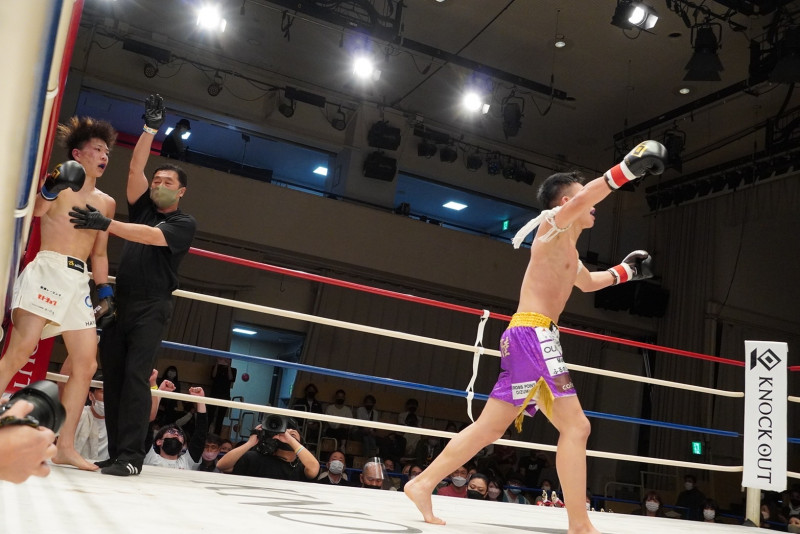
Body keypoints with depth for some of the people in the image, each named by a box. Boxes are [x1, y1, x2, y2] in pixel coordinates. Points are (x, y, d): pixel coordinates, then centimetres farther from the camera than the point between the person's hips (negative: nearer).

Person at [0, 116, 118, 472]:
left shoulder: (106, 203, 20)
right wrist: (51, 188, -33)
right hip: (47, 269, -6)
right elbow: (36, 211, -15)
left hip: (79, 281, 6)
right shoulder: (59, 182, 4)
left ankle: (65, 447, 4)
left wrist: (105, 290, 16)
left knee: (86, 364, -1)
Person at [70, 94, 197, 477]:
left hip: (151, 307, -6)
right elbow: (135, 168, 7)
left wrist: (106, 224, -25)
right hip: (120, 302, 6)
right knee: (112, 377, 0)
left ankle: (131, 456, -16)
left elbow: (152, 237, -16)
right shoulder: (143, 209, 17)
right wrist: (150, 128, 0)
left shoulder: (185, 223, 1)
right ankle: (115, 454, 3)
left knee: (135, 376, -15)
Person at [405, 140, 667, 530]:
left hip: (531, 339, 10)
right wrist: (627, 168, -29)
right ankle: (579, 525, -9)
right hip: (532, 335, -10)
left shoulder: (568, 250, 26)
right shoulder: (553, 225, -2)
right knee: (575, 426, -10)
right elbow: (584, 196, -24)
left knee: (490, 428, 10)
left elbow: (588, 283, 44)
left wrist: (625, 271, 35)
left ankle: (422, 484, 15)